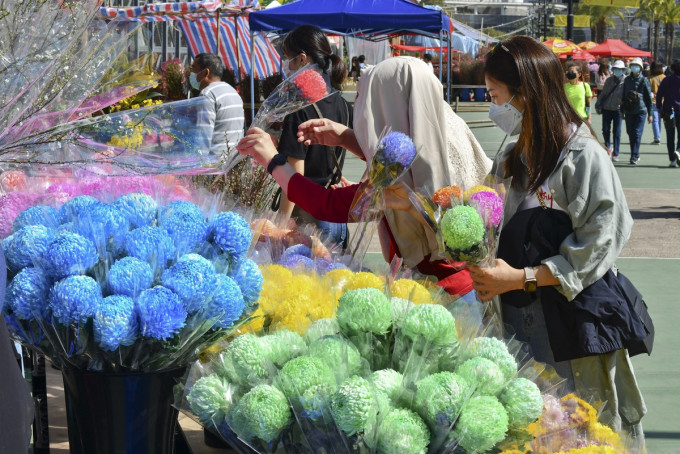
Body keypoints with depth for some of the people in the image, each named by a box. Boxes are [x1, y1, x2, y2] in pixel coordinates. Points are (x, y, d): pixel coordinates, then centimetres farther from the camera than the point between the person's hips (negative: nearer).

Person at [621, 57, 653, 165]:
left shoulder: (644, 80, -1)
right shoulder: (627, 80, 9)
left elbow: (649, 98, 2)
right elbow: (623, 96, 17)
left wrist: (650, 114, 0)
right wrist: (622, 111, 15)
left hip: (641, 111, -4)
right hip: (629, 111, 4)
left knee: (637, 134, -9)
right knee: (630, 133, 8)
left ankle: (634, 157, -11)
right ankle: (636, 154, 22)